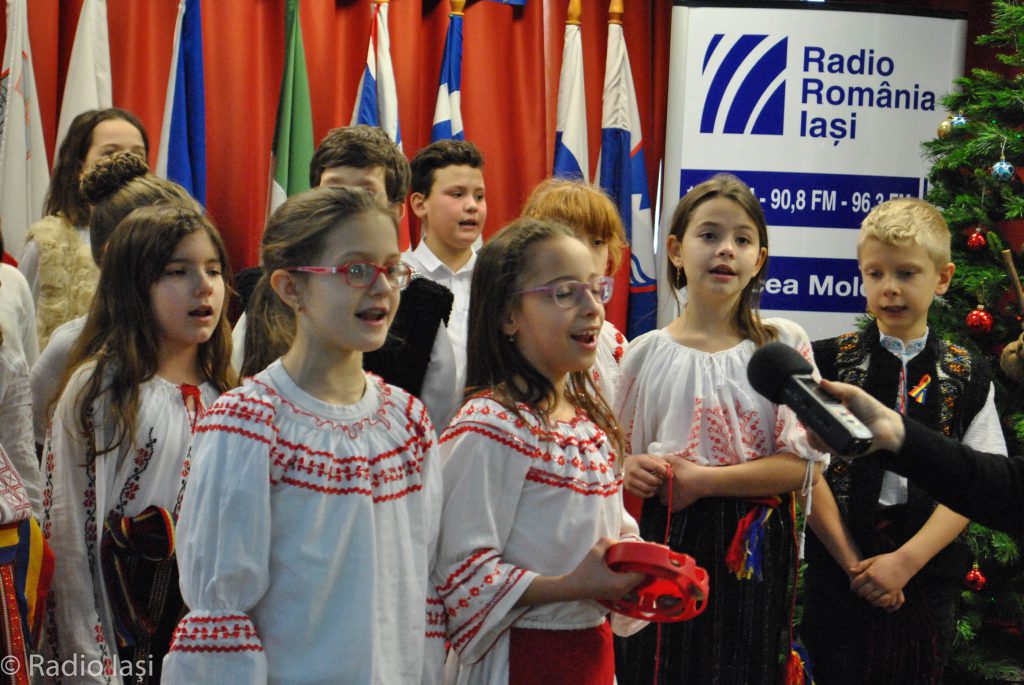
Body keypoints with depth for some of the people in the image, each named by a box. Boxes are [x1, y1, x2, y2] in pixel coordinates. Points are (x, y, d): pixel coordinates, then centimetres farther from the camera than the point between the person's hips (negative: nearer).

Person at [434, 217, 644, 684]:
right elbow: (463, 571, -21)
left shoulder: (592, 419, 9)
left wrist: (645, 565, -1)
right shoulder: (490, 428, -17)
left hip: (593, 646, 8)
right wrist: (575, 586, -26)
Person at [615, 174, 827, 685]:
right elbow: (620, 456, 14)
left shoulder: (785, 346, -1)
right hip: (666, 539, 1)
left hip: (753, 549, -1)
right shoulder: (647, 354, 4)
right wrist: (631, 470, -10)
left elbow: (804, 464, -8)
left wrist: (703, 480, -15)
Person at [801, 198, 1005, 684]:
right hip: (837, 571, -1)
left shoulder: (968, 378, 3)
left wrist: (905, 561, -15)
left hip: (926, 574, 1)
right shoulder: (827, 363, 0)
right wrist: (852, 561, -13)